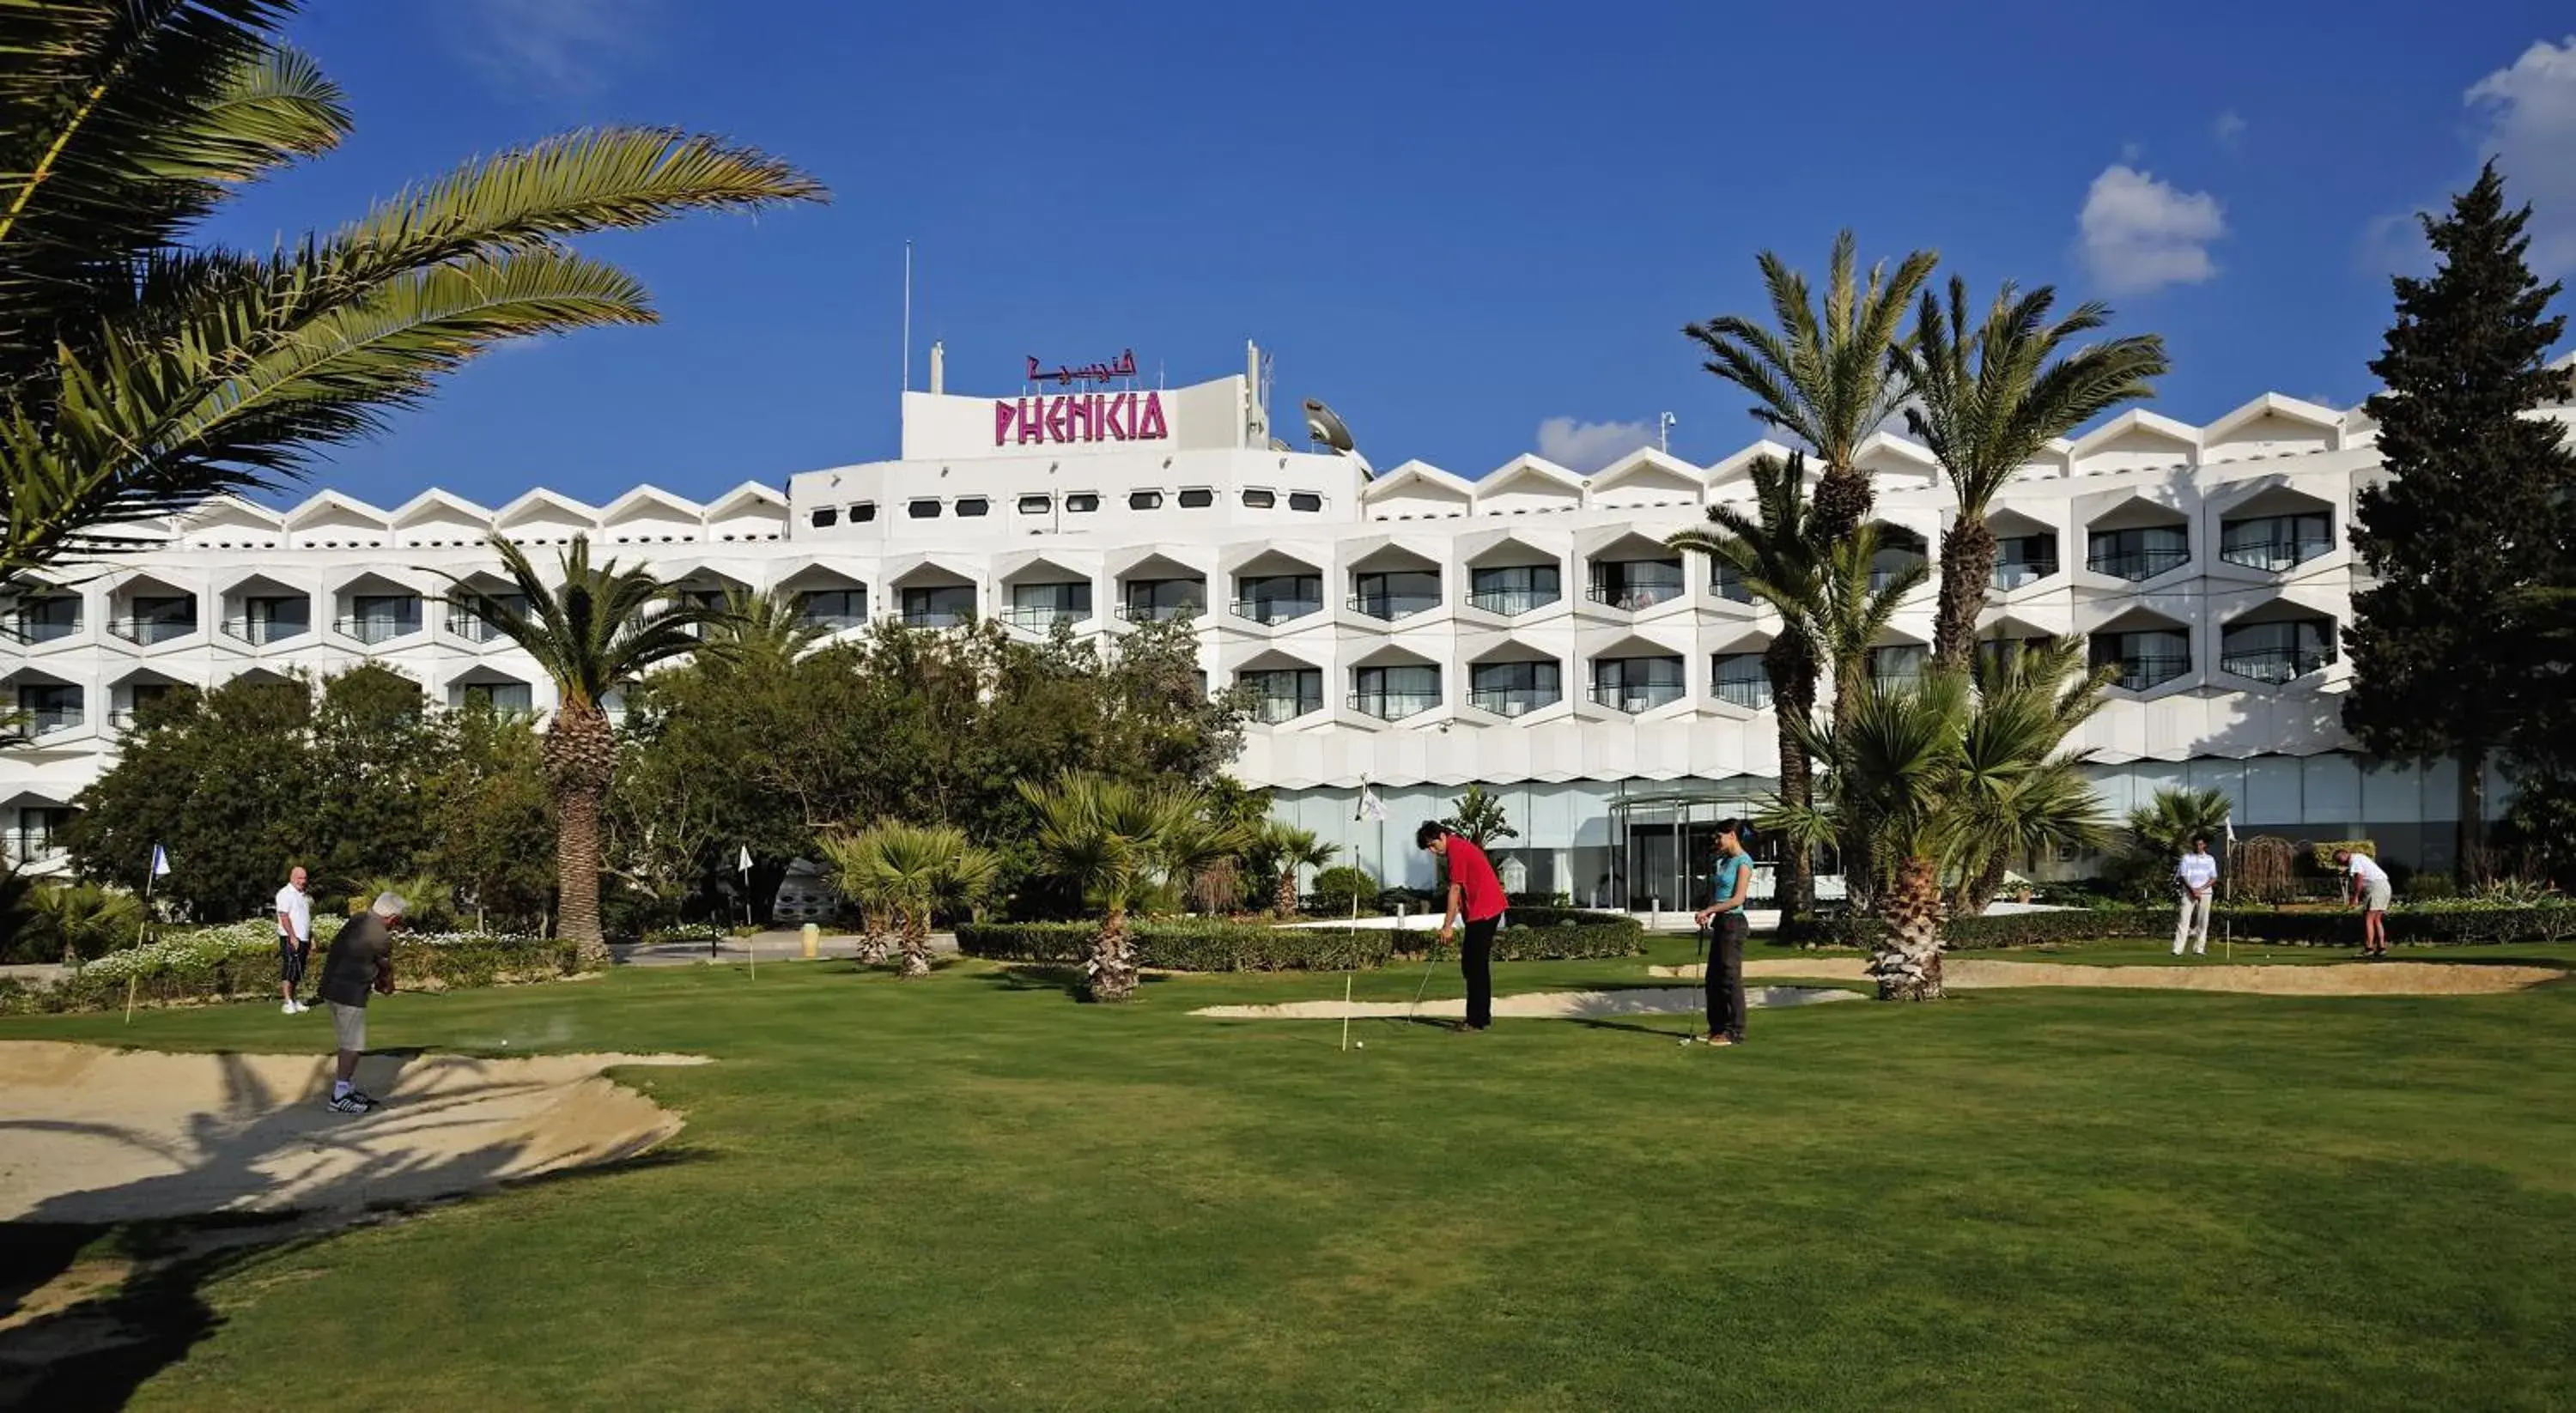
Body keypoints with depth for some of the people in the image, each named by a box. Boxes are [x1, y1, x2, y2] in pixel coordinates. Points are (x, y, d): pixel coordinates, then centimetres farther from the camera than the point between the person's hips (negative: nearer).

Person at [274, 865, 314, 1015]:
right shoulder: (285, 893, -7)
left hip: (303, 939, 8)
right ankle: (287, 1003, -10)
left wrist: (311, 938, 18)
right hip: (290, 939, -8)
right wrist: (292, 937, -20)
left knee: (298, 972, 10)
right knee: (289, 970, -10)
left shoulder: (304, 895, 19)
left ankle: (293, 1000, 16)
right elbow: (284, 916, -15)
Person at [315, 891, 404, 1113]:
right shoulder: (381, 937, -17)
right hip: (349, 993, -9)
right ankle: (340, 1098, 1)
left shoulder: (358, 920, 7)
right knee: (352, 1045, -3)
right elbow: (386, 969, 0)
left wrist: (376, 981, 17)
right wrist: (388, 987, 21)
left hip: (333, 986, 9)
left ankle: (349, 1089, 25)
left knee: (348, 1043, 17)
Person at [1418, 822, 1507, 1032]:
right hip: (1487, 909, 10)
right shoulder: (1460, 846, 17)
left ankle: (1476, 1020, -6)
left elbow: (1455, 890, -16)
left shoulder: (1456, 850, -14)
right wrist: (1450, 924, 17)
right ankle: (1482, 1015, 20)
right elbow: (1461, 891, 19)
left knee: (1475, 967, -7)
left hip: (1483, 912, -10)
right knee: (1473, 965, 15)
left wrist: (1447, 926, -14)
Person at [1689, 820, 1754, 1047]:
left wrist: (1709, 910, -14)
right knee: (1714, 978, 11)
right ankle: (1717, 1028, 18)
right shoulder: (1723, 861, 16)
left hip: (1733, 922, -9)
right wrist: (1708, 913, 2)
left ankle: (1735, 1032, 1)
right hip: (1720, 922, 9)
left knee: (1730, 978, -5)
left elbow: (1738, 898, -17)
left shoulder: (1743, 861, -11)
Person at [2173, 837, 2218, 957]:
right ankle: (2177, 949, -15)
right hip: (2188, 893, -2)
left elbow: (2213, 879, 4)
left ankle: (2199, 949, 4)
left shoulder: (2210, 859, 10)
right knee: (2184, 920, -9)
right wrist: (2192, 890, -13)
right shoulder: (2186, 858, 7)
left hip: (2205, 893, 2)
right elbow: (2182, 876, 1)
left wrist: (2200, 889, -9)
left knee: (2202, 922, 0)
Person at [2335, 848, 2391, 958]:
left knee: (2368, 919, -8)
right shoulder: (2360, 858, 25)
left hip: (2376, 886, -10)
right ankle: (2381, 947, 12)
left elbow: (2359, 878, -18)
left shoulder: (2354, 859, -5)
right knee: (2376, 919, 14)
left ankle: (2369, 948, -11)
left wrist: (2355, 896, -17)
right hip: (2385, 886, 10)